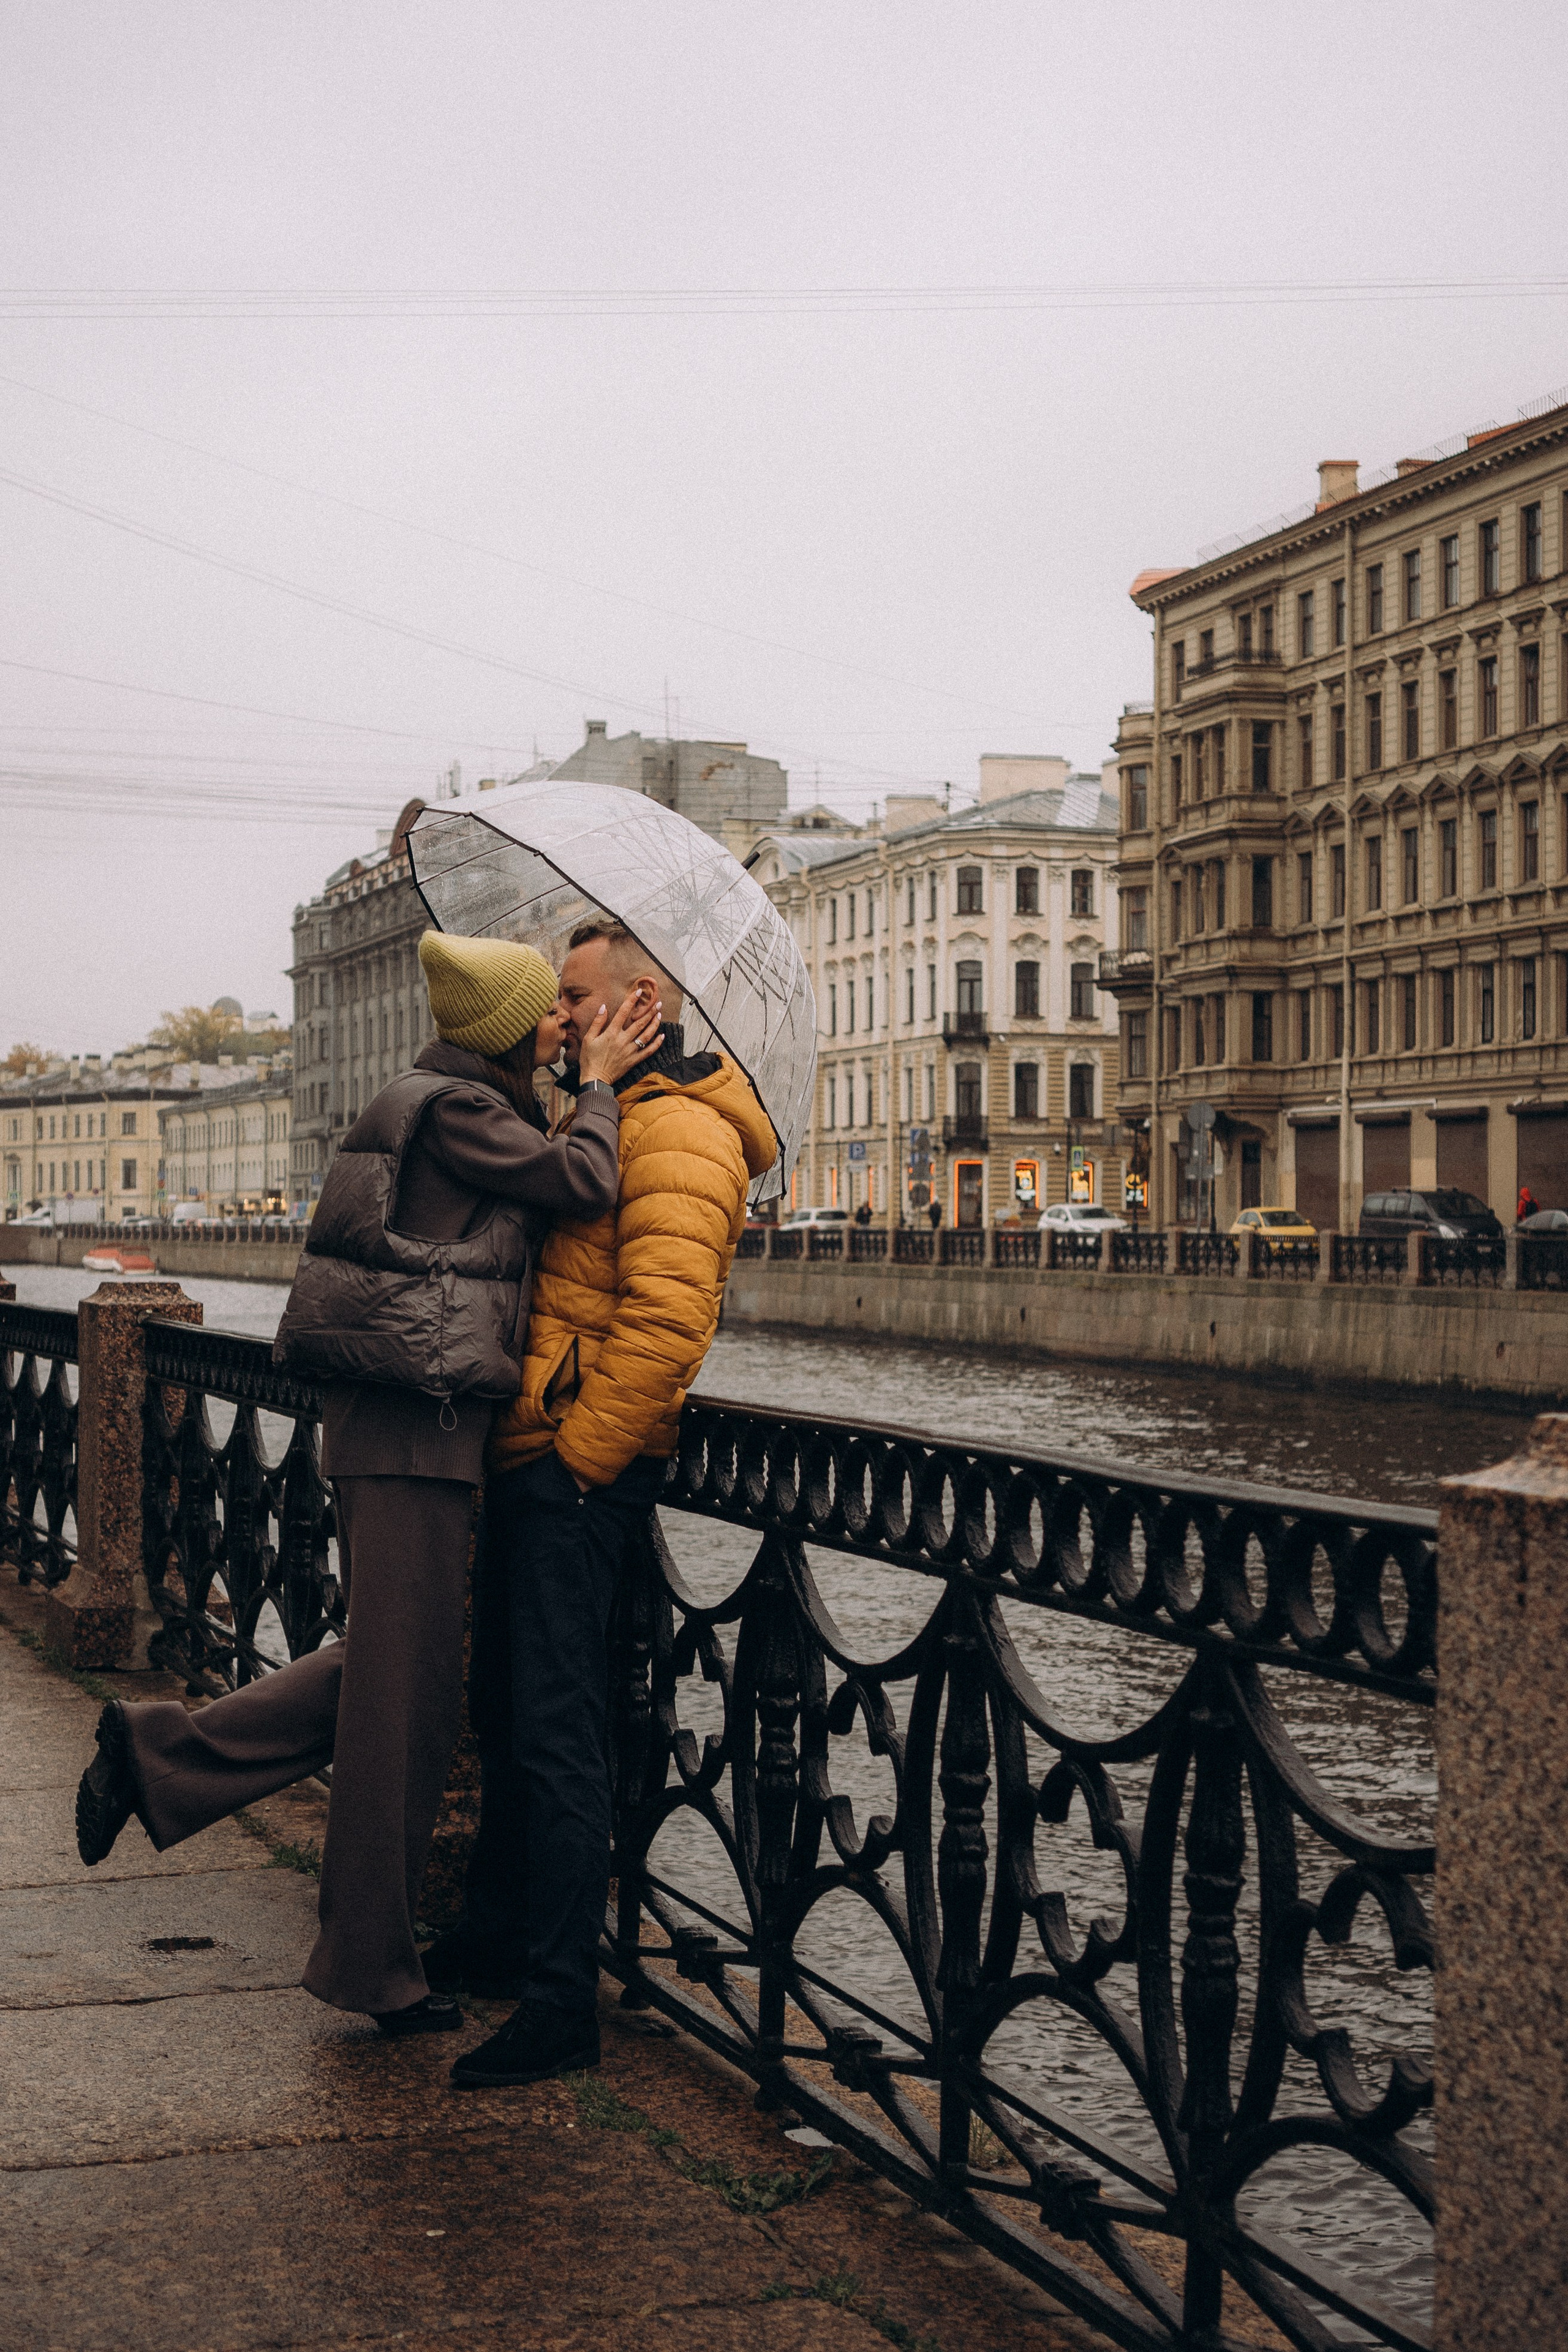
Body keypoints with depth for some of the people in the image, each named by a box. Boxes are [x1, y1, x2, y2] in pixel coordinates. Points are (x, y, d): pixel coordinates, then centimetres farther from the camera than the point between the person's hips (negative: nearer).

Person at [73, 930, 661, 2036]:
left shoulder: (457, 1108, 19)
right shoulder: (458, 1109, -11)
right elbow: (588, 1180, -16)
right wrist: (599, 1083, -2)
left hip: (398, 1423, 10)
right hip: (417, 1426, -10)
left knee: (390, 1667, 17)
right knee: (406, 1685, -1)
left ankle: (159, 1755, 15)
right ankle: (375, 1966, 9)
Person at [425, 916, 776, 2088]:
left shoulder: (678, 1133, -13)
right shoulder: (602, 1120, 21)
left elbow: (663, 1320, -23)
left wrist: (579, 1453, -19)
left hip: (580, 1471, -11)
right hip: (536, 1461, 11)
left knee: (555, 1726, -9)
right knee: (507, 1708, 18)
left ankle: (561, 2001, -5)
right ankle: (495, 1937, 32)